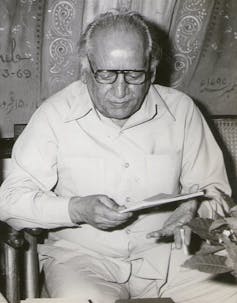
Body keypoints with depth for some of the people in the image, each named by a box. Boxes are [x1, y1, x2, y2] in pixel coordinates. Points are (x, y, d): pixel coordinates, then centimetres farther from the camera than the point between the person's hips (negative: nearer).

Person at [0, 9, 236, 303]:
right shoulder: (54, 115, -5)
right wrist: (77, 210, -20)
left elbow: (212, 187, 11)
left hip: (167, 254, 3)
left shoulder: (181, 110, 2)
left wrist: (196, 209, -12)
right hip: (80, 256, -2)